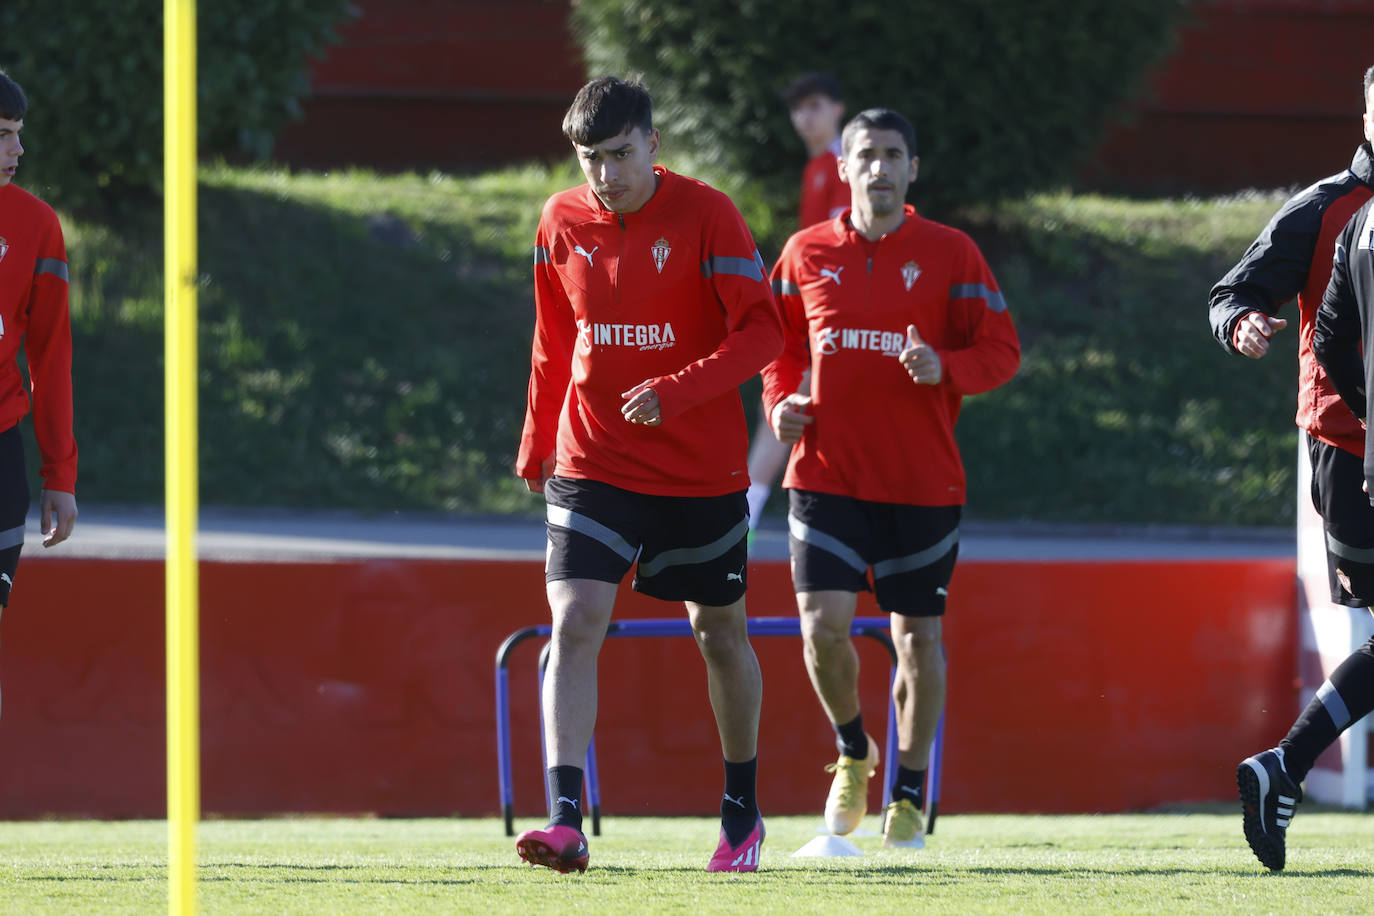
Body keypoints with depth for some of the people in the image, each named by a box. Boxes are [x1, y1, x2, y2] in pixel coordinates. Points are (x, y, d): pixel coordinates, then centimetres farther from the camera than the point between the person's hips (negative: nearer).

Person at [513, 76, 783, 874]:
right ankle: (566, 822, -23)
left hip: (702, 470, -2)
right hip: (592, 468, 2)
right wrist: (536, 446, 16)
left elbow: (762, 332, -15)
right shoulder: (562, 223, 1)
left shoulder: (705, 216, -11)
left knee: (721, 634, 13)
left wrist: (678, 391, -27)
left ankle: (743, 811, 32)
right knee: (574, 625, -16)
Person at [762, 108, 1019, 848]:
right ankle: (852, 751, 16)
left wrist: (944, 367, -19)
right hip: (826, 473, 1)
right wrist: (779, 402, 2)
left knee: (918, 635, 4)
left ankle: (909, 795, 20)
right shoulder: (806, 253, 6)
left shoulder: (949, 253, 0)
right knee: (824, 625, -12)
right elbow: (780, 343, 20)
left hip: (921, 479, -1)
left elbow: (1002, 351, 0)